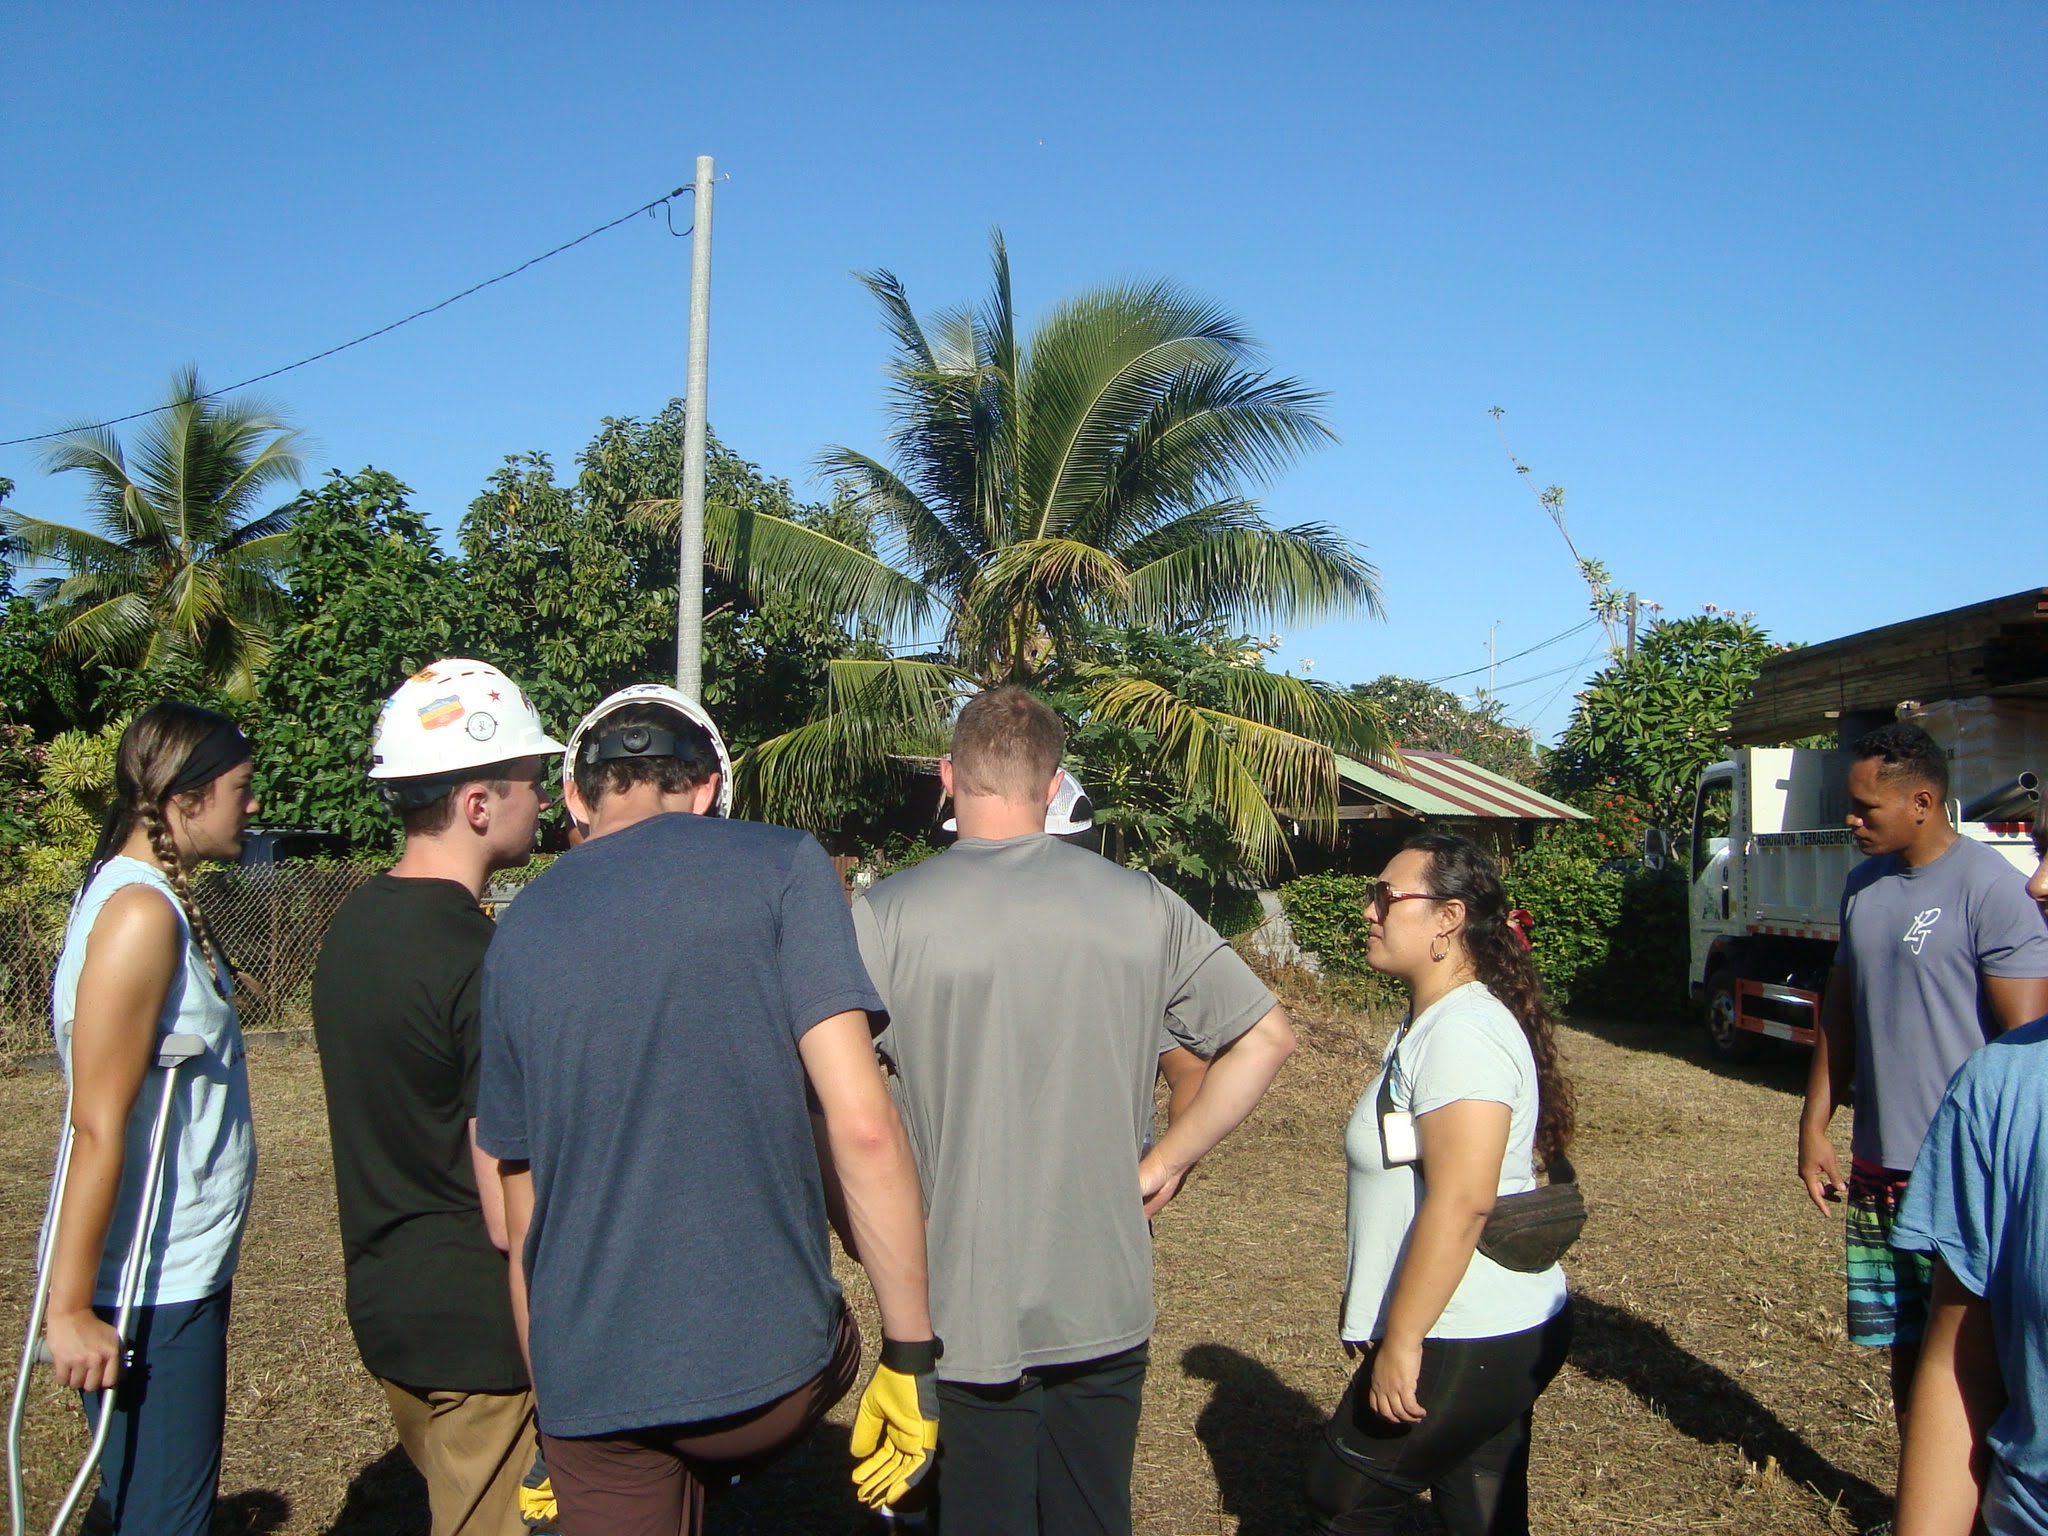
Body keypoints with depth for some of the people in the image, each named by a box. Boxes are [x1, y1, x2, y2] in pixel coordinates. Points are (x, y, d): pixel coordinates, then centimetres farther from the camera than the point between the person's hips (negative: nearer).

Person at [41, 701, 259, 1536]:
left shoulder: (157, 899, 9)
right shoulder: (140, 914, -20)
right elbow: (98, 1129, -22)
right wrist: (70, 1309, -21)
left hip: (180, 1274, 9)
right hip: (147, 1294, -9)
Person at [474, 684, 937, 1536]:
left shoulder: (517, 931, 6)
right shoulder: (780, 866, -6)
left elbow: (522, 1221, 11)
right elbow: (861, 1124, -15)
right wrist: (910, 1357, -7)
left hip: (590, 1396, 3)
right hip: (767, 1369, -3)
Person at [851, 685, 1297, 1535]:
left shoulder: (887, 915, -12)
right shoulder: (1141, 904, -2)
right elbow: (1266, 1036, 1)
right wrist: (1165, 1163, 6)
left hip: (963, 1315, -3)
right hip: (1107, 1309, 3)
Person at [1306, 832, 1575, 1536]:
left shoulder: (1461, 1034, -22)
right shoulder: (1435, 1021, 12)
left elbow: (1461, 1201, -29)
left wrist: (1400, 1340, -25)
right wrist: (1374, 1315, 23)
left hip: (1465, 1345, -10)